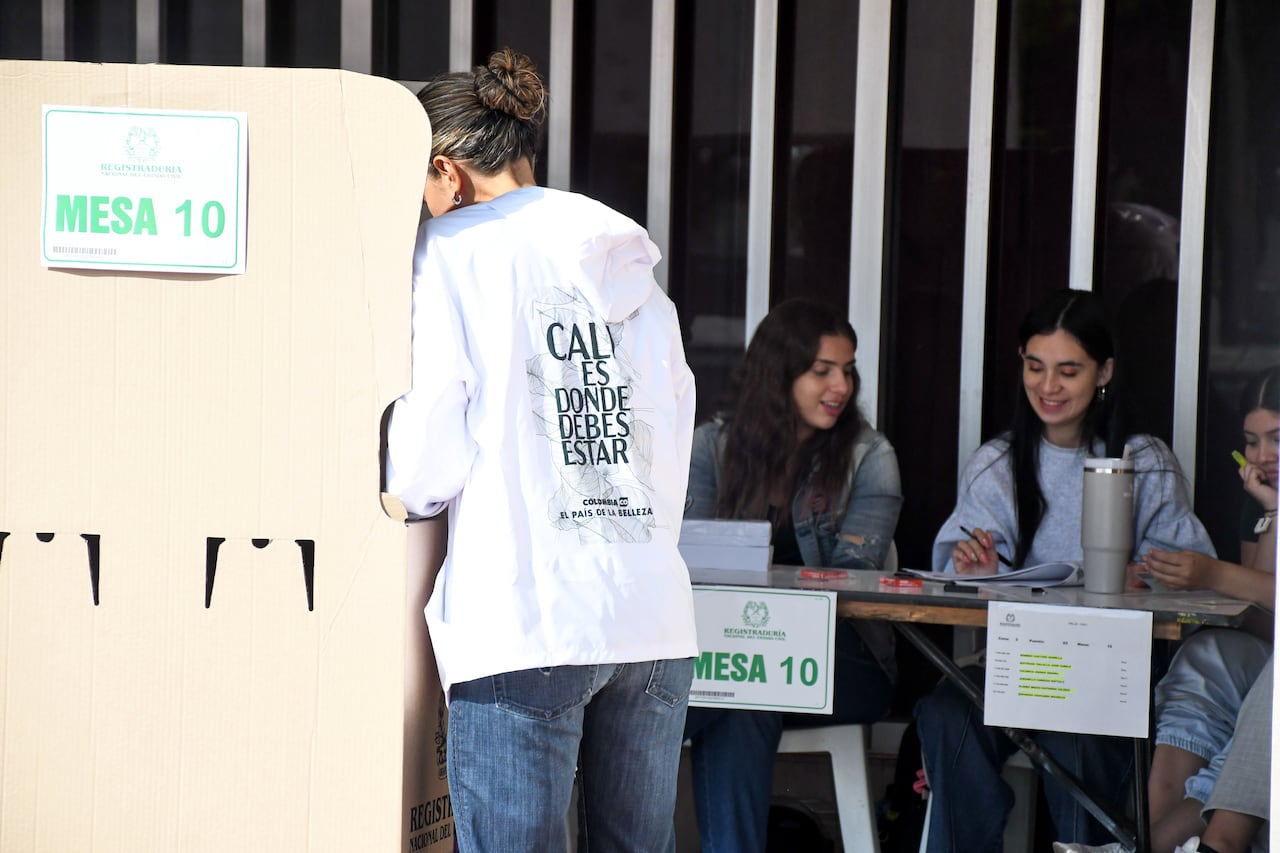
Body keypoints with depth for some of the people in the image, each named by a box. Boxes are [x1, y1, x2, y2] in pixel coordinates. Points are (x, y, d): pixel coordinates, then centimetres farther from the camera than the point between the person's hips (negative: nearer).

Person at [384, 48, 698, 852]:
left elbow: (425, 463, -5)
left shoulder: (454, 251, -2)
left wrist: (404, 489, 15)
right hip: (656, 619, 6)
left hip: (528, 622, -6)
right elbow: (674, 441, 16)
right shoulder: (630, 267, 16)